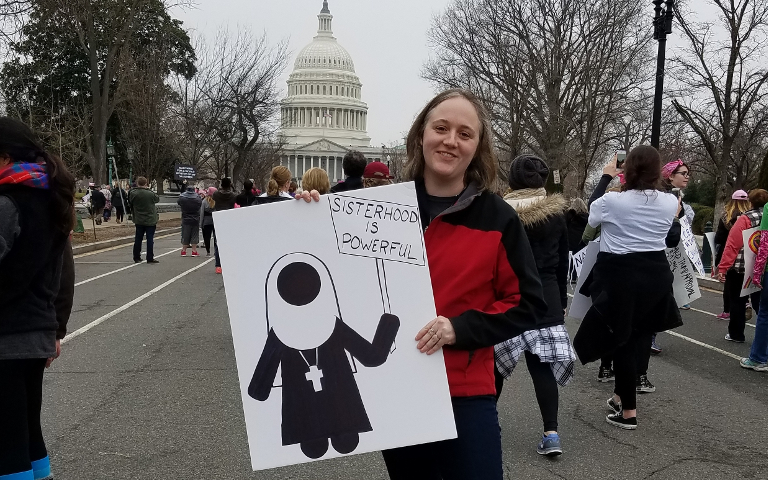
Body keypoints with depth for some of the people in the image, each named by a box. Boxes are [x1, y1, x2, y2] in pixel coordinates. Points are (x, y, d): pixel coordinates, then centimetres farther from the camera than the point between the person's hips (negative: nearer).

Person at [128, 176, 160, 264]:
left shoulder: (133, 194, -9)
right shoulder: (150, 194, -15)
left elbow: (130, 201, 8)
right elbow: (157, 199, 3)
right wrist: (148, 189, 10)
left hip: (139, 220, 3)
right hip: (150, 220, -3)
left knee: (138, 239, 13)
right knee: (150, 239, 1)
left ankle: (136, 257, 19)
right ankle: (150, 258, 0)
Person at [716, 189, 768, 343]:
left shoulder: (746, 219, -11)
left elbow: (732, 245, -15)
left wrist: (723, 268, -14)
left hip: (740, 268, -5)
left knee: (738, 301, 8)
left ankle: (736, 334, 15)